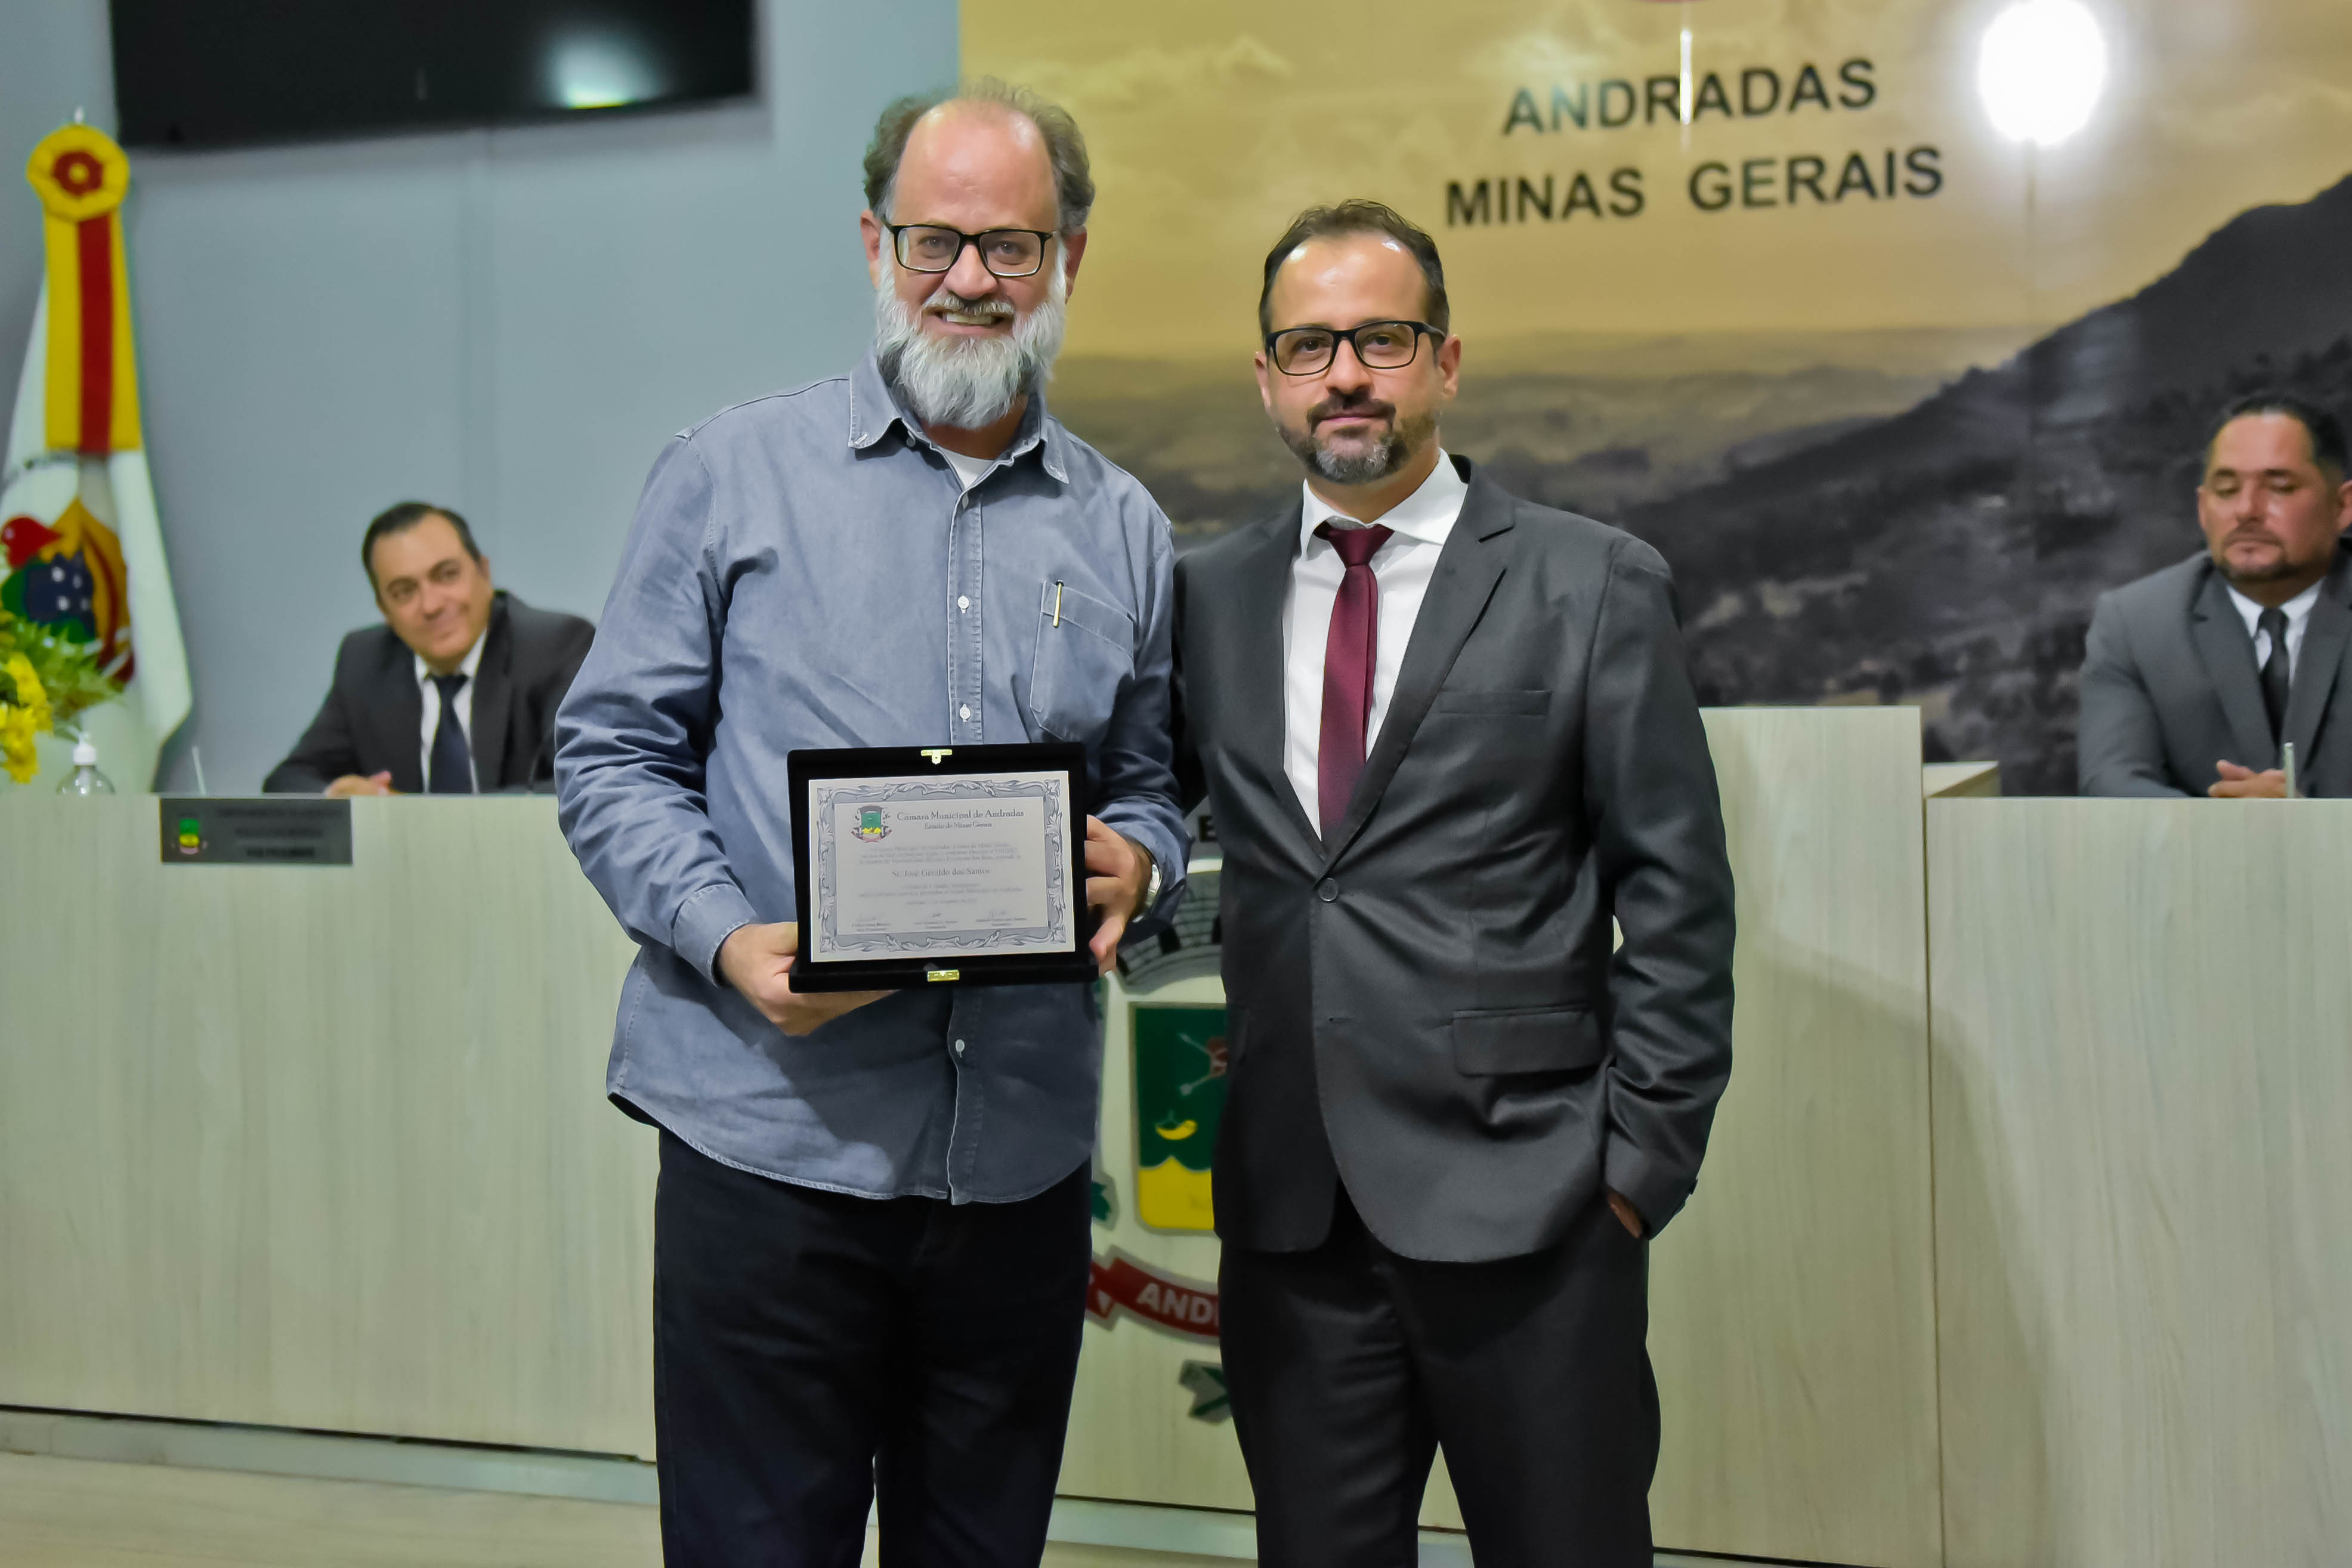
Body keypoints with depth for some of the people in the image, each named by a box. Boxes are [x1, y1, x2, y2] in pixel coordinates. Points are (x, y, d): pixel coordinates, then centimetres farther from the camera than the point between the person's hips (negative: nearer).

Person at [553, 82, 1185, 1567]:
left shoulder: (1124, 533, 12)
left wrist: (1136, 863, -8)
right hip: (771, 1138, -3)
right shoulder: (733, 475, 3)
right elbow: (613, 755, 1)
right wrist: (729, 939, -15)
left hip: (1023, 1155, 3)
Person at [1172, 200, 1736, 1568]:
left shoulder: (1597, 587, -1)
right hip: (1291, 1206, 3)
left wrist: (1644, 1154, -6)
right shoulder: (1208, 597, 9)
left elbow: (1678, 900, -2)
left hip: (1525, 1199, -3)